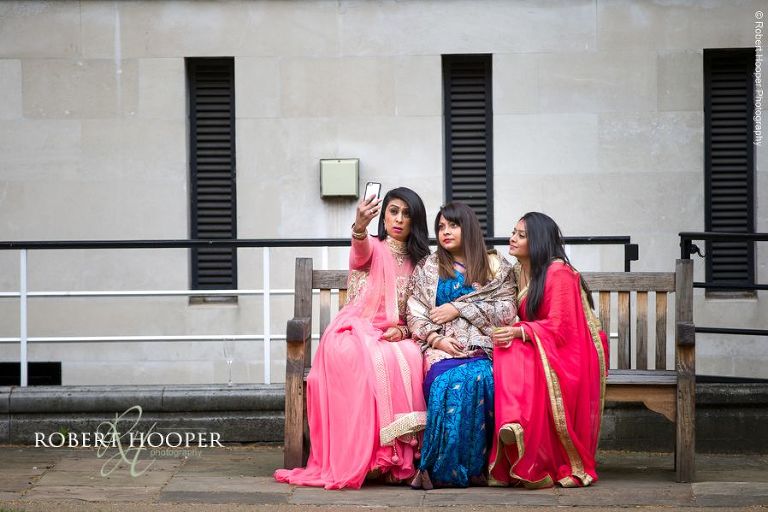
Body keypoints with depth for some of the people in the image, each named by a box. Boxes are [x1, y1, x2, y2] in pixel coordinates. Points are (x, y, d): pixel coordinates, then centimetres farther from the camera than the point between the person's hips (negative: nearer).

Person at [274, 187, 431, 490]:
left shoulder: (418, 262, 18)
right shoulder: (373, 249, 6)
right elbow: (361, 249, -22)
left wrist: (403, 331, -9)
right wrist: (360, 225, -47)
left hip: (393, 337, 3)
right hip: (356, 330, -3)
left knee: (409, 360, -34)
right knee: (373, 362, -39)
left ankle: (401, 457, -35)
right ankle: (362, 457, -39)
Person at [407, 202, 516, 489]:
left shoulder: (496, 267, 17)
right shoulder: (429, 268, 20)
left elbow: (507, 311, 4)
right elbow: (415, 313, 10)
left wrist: (458, 308, -3)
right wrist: (436, 338, -9)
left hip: (484, 347, 0)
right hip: (442, 347, 0)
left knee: (478, 378, -36)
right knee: (450, 380, -36)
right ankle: (451, 468, -31)